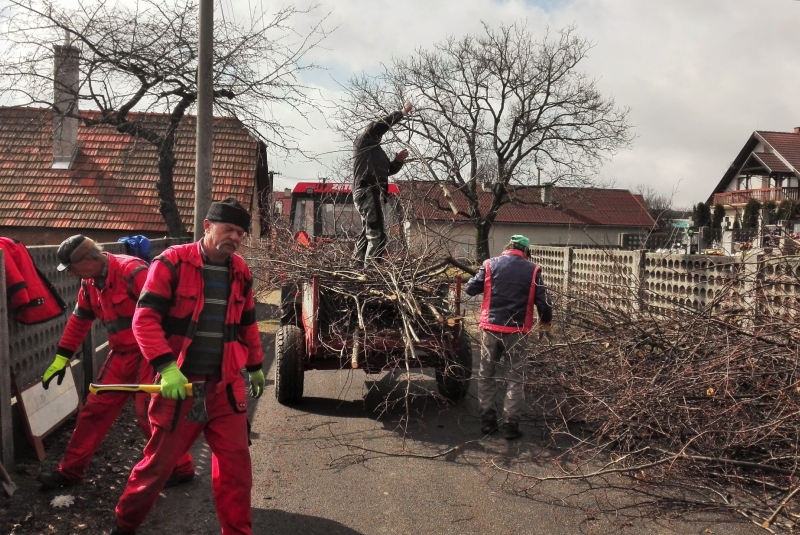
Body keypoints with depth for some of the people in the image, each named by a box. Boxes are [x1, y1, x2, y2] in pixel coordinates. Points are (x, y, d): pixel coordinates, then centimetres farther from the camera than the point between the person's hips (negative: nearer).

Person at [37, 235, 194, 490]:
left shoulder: (131, 270, -22)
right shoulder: (90, 283, 7)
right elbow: (79, 320, 19)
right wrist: (61, 358, 22)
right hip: (121, 354, 8)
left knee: (149, 413, -4)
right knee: (95, 409, 12)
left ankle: (180, 468, 14)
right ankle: (70, 471, 27)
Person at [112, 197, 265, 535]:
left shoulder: (240, 272, 7)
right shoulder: (172, 262, -10)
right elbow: (144, 318, -15)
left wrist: (255, 366, 24)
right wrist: (167, 367, -25)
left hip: (226, 384, 4)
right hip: (180, 383, -4)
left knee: (235, 463, 5)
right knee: (159, 461, 10)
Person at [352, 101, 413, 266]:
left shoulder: (376, 151, 26)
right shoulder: (362, 141, 1)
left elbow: (389, 169, 24)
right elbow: (378, 126, -14)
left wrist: (398, 160, 4)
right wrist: (402, 113, -10)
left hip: (369, 193, 10)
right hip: (367, 192, -10)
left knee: (367, 233, 15)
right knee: (377, 235, -17)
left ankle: (359, 265, 21)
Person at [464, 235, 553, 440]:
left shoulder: (491, 264, 0)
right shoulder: (532, 270, -1)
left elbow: (470, 289, 1)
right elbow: (542, 301, -1)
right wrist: (546, 321, 19)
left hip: (491, 328, 1)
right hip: (516, 330, -1)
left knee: (486, 375, 13)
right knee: (515, 378, 8)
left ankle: (487, 422, 16)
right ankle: (511, 426, 7)